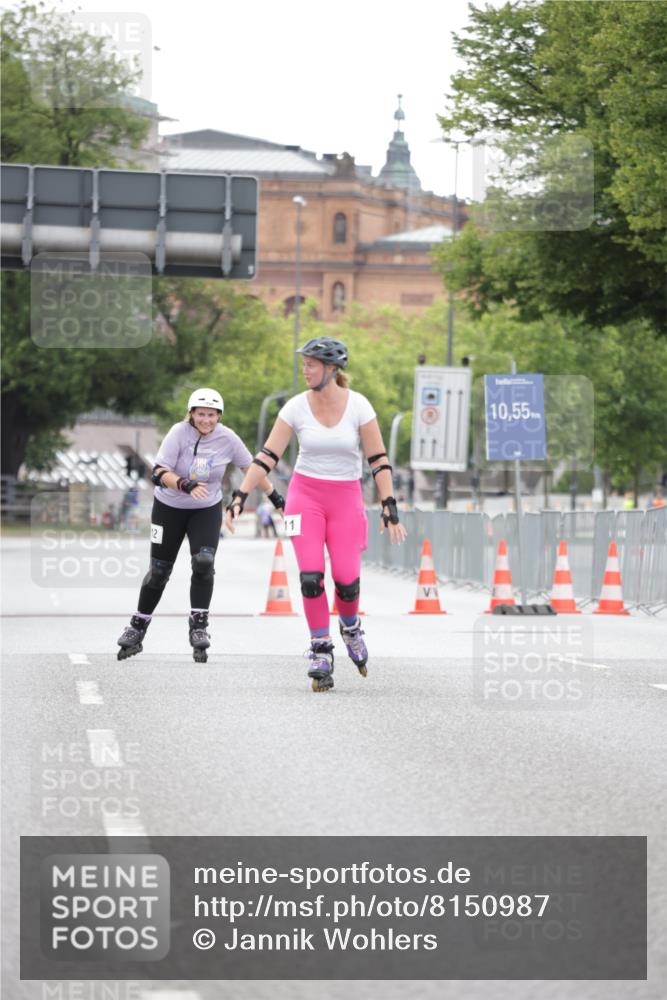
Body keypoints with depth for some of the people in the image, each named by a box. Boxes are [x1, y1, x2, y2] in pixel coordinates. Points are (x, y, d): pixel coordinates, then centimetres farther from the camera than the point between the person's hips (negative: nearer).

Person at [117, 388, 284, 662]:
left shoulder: (227, 438, -12)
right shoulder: (179, 433, -19)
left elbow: (252, 469, 1)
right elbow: (159, 473, -22)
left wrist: (277, 500, 4)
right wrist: (186, 485, -39)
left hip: (207, 511, 1)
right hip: (169, 508, -1)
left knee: (204, 562, -22)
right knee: (159, 570, 4)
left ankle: (198, 625, -12)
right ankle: (137, 629, 20)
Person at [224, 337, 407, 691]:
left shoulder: (358, 405, -8)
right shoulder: (296, 407, -5)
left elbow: (378, 459, -4)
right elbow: (267, 456, -4)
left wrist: (389, 508, -9)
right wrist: (239, 497, -11)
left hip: (346, 497, -1)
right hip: (305, 494, 1)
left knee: (346, 579, -8)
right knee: (311, 578, -12)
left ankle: (350, 627, 24)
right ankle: (321, 650, 1)